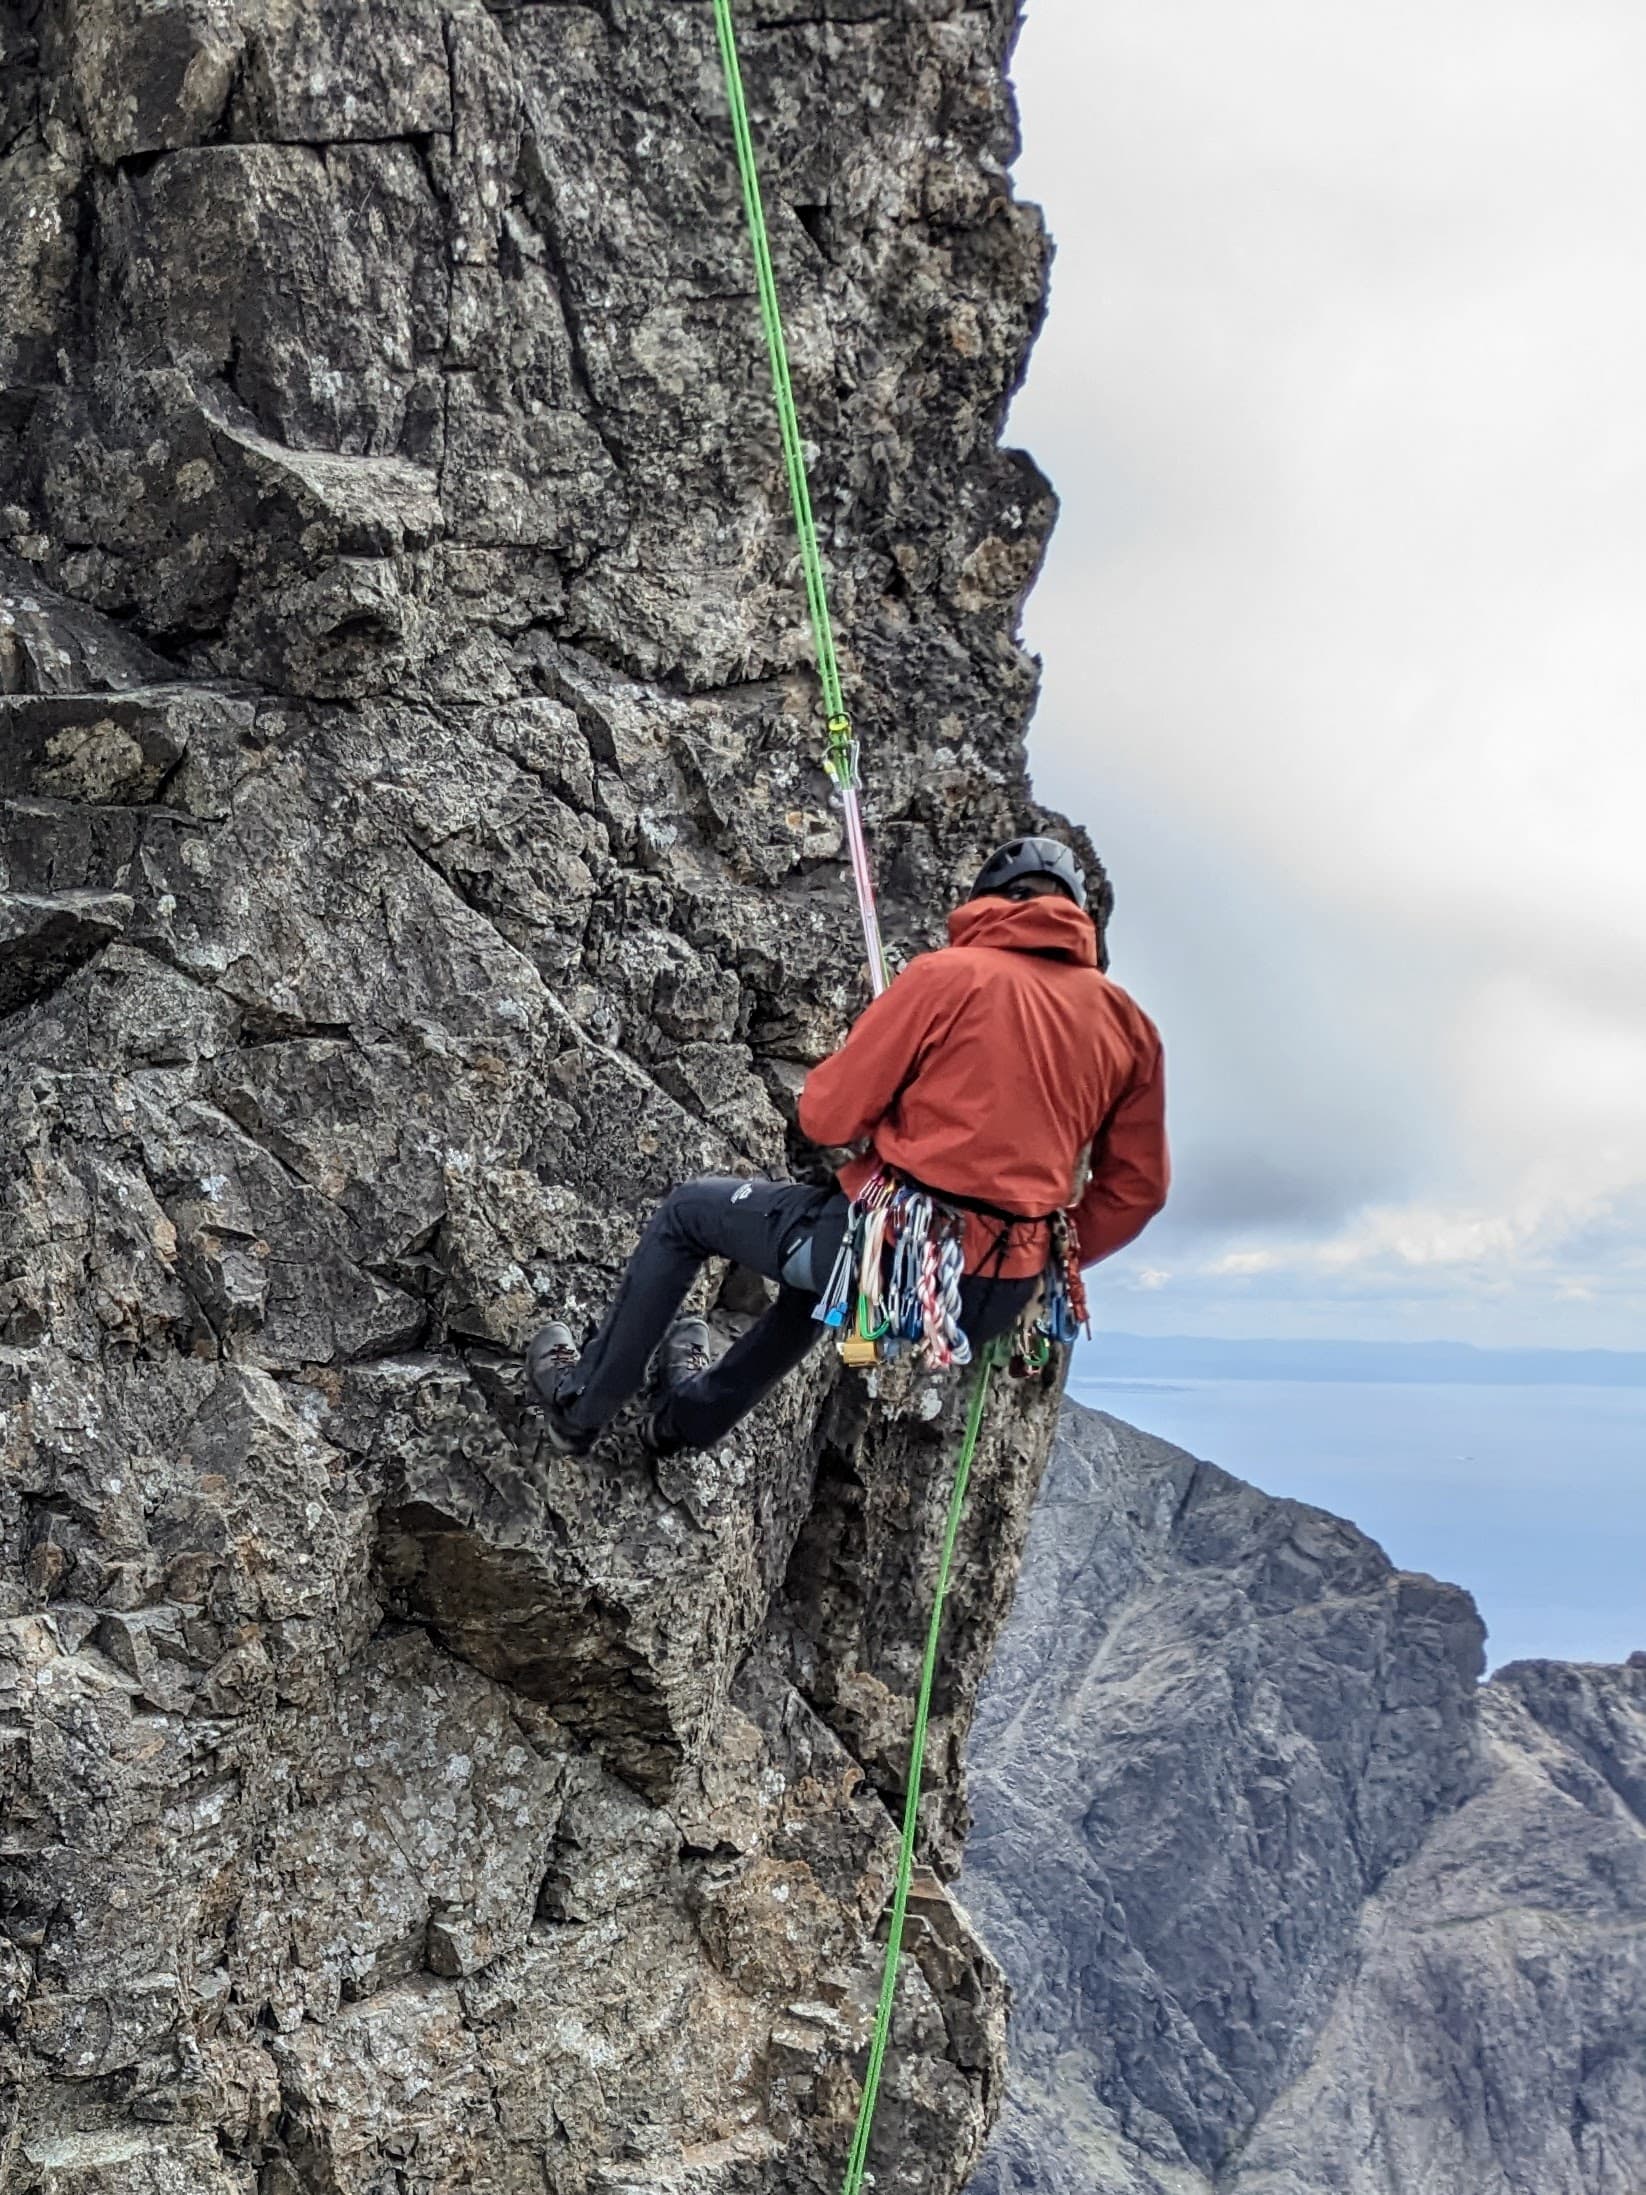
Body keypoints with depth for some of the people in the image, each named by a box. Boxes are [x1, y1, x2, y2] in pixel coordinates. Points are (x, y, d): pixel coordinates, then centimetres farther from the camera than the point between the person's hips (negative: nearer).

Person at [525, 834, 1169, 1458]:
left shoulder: (947, 974, -7)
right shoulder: (1127, 1022, 6)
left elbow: (827, 1116, -7)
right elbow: (1137, 1188, 8)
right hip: (991, 1308, 6)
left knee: (685, 1212, 22)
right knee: (822, 1270, 40)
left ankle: (580, 1404, 35)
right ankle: (689, 1415, 56)